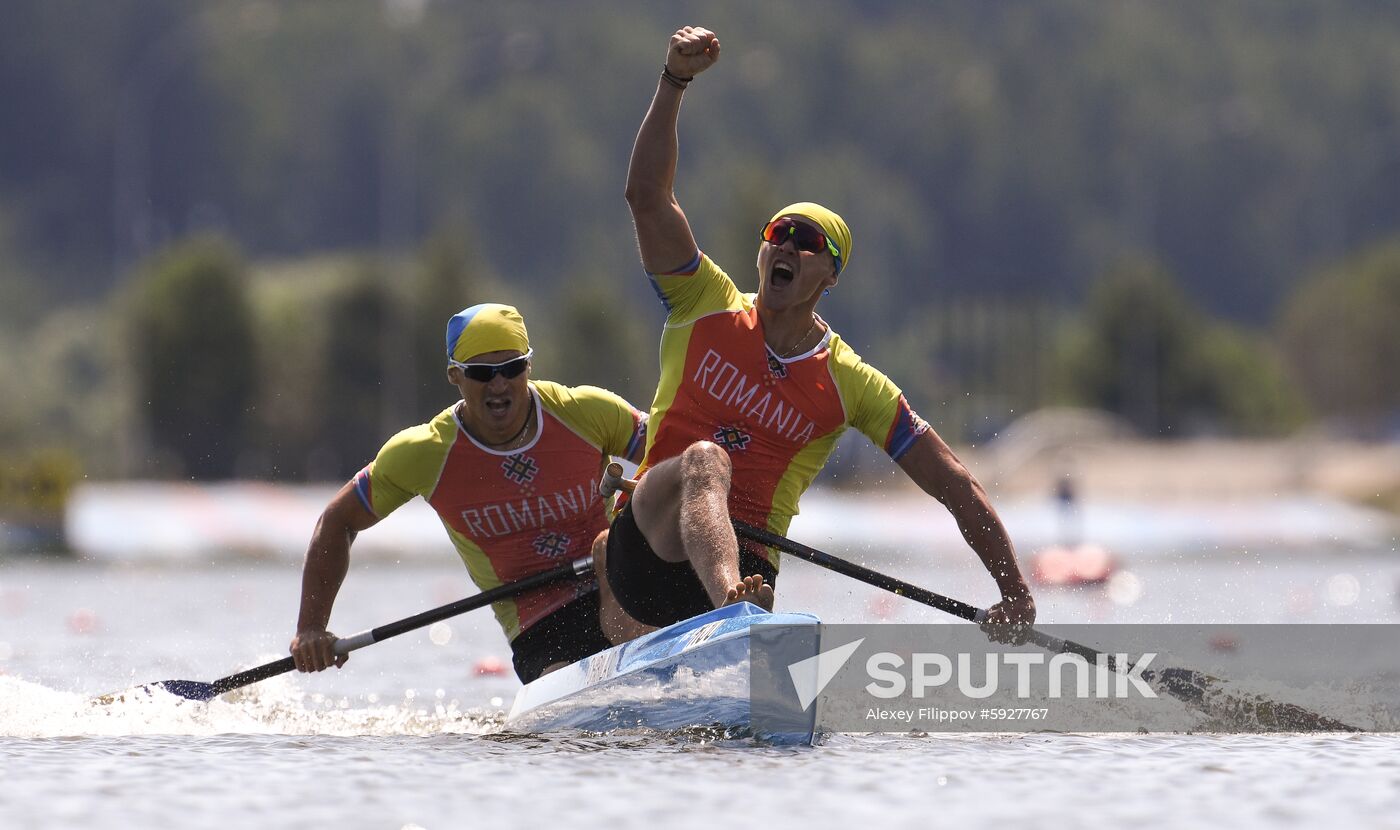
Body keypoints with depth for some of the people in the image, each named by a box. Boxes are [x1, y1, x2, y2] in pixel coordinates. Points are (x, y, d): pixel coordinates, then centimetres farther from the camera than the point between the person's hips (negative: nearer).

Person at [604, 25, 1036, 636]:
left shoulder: (851, 385, 8)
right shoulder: (708, 309, 9)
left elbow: (955, 487, 8)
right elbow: (647, 196, -4)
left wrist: (1015, 594, 0)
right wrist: (674, 81, -15)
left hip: (744, 571, 3)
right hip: (650, 547, -3)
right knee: (705, 458, -35)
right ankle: (732, 603, -60)